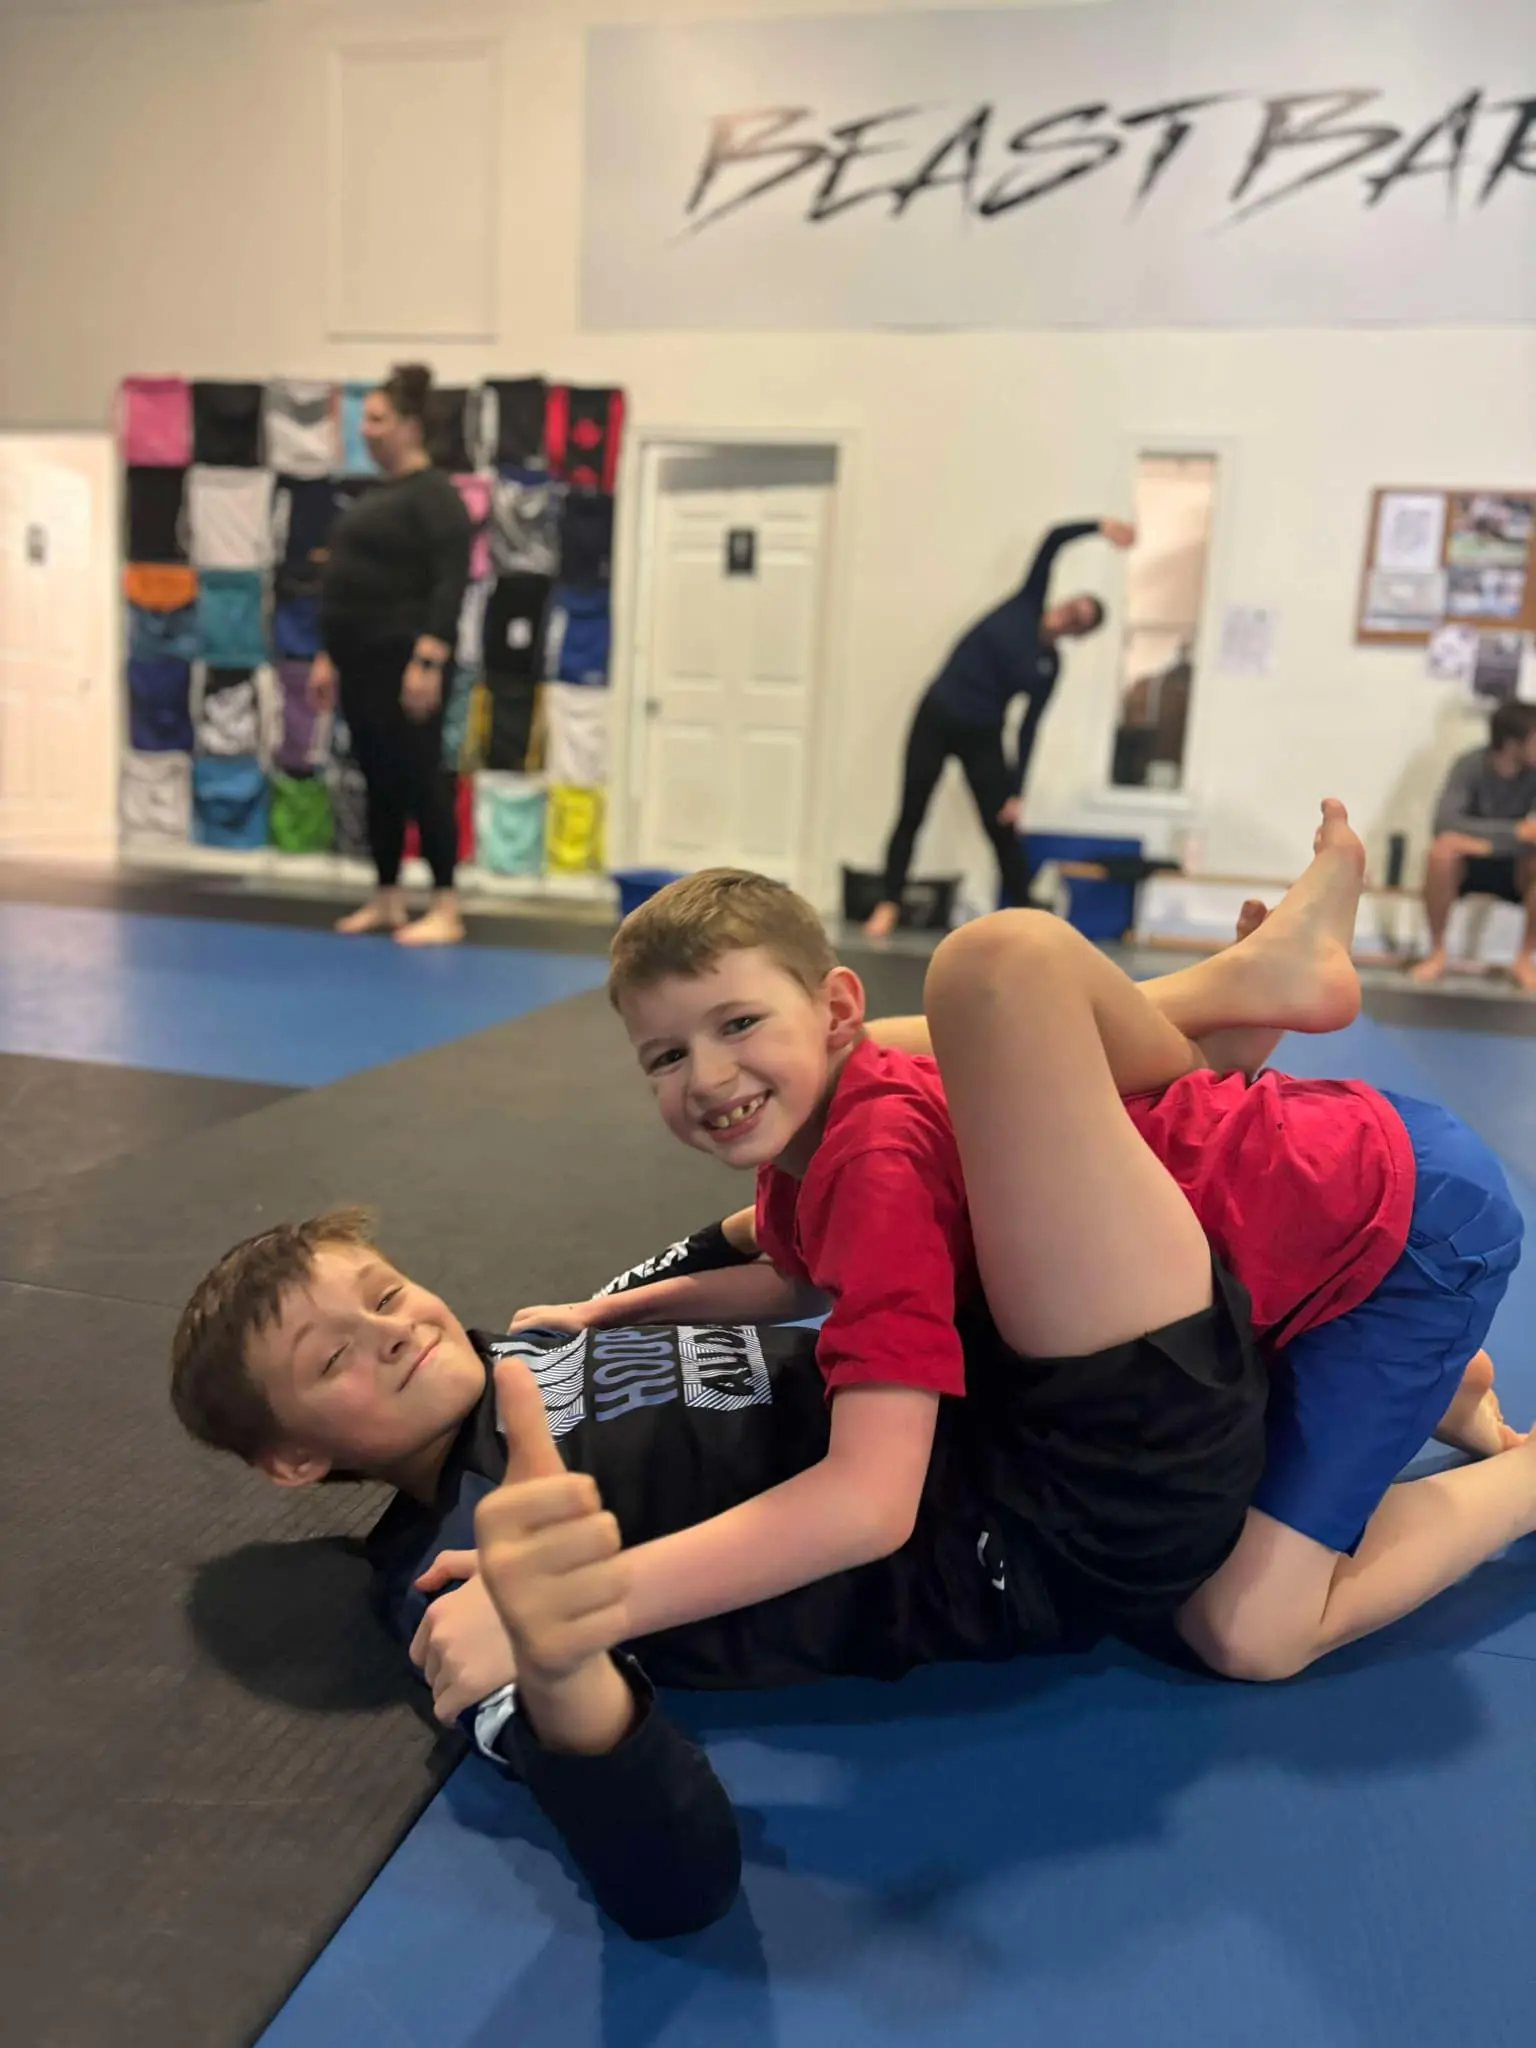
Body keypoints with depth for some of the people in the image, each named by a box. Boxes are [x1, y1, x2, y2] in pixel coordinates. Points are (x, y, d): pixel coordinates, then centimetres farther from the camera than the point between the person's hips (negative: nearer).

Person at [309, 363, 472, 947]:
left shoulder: (435, 496, -9)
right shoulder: (375, 495, 18)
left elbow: (449, 584, -18)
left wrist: (428, 662, -26)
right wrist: (328, 656, 17)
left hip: (407, 662, -9)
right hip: (361, 663, 9)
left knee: (420, 780, -6)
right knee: (377, 781, 11)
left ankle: (446, 910, 0)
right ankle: (386, 901, 20)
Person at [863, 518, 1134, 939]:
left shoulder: (1050, 666, 0)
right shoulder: (1028, 602, 0)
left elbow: (1028, 729, -2)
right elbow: (1054, 539, -7)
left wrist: (1017, 791, -10)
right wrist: (1099, 526, -20)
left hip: (983, 736, 0)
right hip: (936, 716, 0)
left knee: (1002, 829, -2)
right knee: (911, 816, 1)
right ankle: (888, 905, 10)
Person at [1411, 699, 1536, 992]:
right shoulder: (1471, 766, -20)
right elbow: (1445, 822, -34)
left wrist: (1490, 842, -33)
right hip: (1468, 865, -2)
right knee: (1444, 848, -36)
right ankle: (1437, 953, -18)